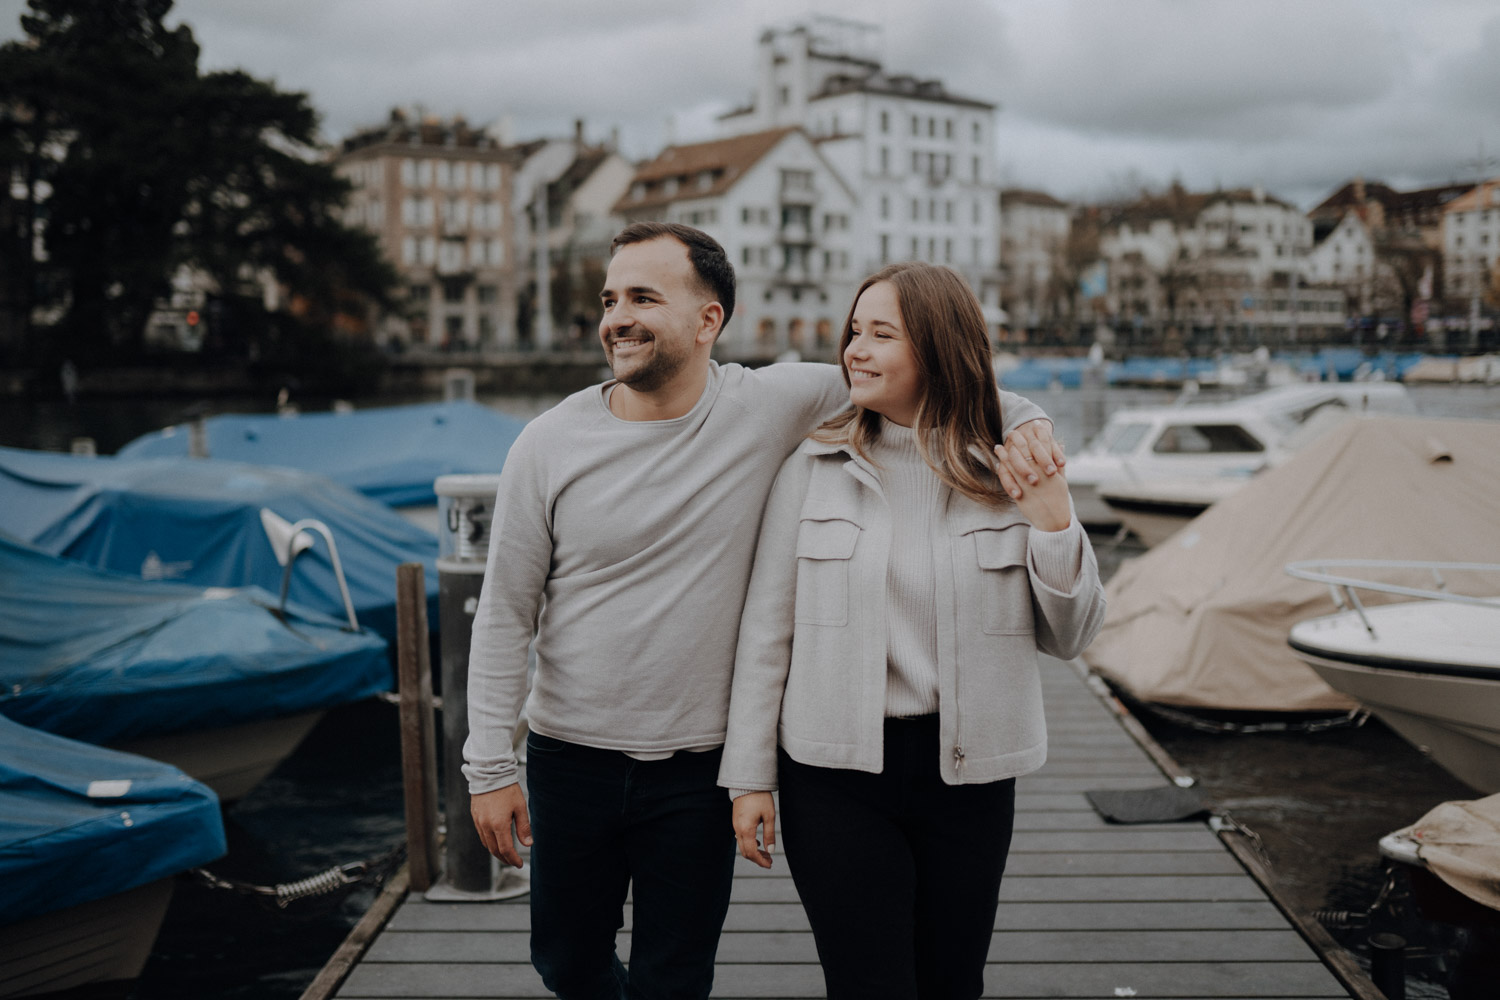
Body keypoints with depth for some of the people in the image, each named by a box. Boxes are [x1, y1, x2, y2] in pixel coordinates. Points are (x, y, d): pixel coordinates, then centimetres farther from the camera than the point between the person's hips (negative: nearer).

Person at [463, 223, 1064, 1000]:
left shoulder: (769, 406, -9)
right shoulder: (549, 445, -7)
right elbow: (504, 616, -3)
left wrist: (1018, 415, -9)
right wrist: (489, 767, -5)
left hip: (698, 768, -1)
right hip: (570, 759, 1)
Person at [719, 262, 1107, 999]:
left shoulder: (1012, 471, -1)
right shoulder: (815, 463, -3)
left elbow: (1068, 637, 4)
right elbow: (766, 629, 2)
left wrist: (1054, 525, -12)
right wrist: (749, 775, 1)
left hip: (966, 773, 2)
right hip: (835, 773, -1)